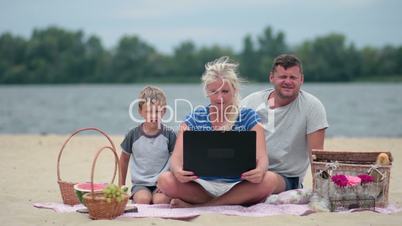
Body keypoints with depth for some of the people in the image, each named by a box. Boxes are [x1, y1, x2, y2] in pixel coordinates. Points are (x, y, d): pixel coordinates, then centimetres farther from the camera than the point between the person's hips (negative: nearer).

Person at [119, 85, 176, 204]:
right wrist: (121, 185, 21)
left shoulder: (169, 134, 0)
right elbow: (124, 159, 18)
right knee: (143, 199, -31)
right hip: (140, 184, 1)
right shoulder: (134, 134, 4)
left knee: (160, 200, -31)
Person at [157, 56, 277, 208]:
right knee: (165, 180, -27)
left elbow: (261, 157, -6)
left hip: (238, 187, 0)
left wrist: (260, 170, -32)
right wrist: (177, 170, -31)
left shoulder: (248, 117, 4)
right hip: (203, 185, 0)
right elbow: (177, 157, -5)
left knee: (270, 180, -32)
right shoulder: (194, 119, 5)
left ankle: (195, 206, -21)